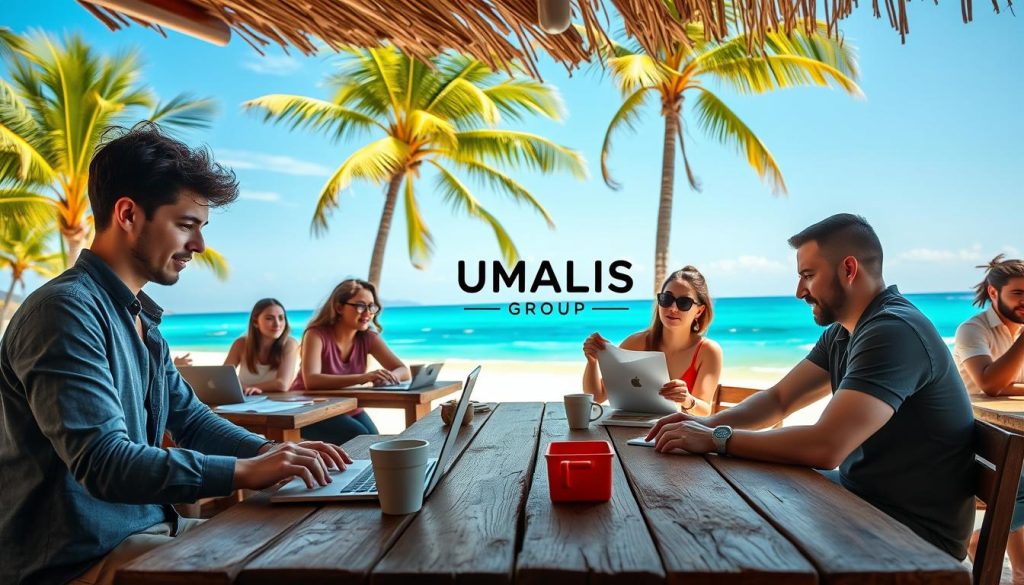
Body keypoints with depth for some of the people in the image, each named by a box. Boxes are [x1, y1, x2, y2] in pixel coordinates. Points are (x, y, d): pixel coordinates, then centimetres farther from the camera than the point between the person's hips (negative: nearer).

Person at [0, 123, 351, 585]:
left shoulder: (140, 319, 10)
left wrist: (271, 451, -2)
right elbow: (104, 464, -27)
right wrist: (247, 471, -27)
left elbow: (190, 418, 13)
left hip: (143, 526, 9)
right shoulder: (66, 311, -20)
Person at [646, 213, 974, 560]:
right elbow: (779, 400, 8)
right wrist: (708, 423, -10)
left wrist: (717, 439, -24)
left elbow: (825, 447, -34)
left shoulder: (894, 332, -26)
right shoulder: (841, 333, 6)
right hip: (862, 494, 8)